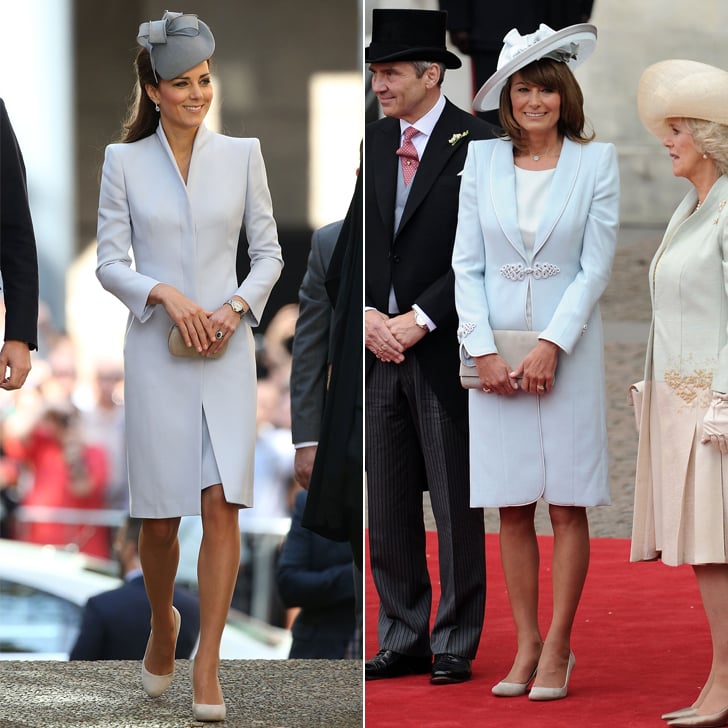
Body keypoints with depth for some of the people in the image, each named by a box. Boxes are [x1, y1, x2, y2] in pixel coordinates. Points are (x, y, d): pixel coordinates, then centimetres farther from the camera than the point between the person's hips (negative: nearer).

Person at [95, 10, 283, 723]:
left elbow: (269, 251, 8)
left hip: (227, 349, 0)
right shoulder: (124, 162, 1)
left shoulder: (242, 155, 4)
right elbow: (109, 262, 0)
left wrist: (237, 306, -9)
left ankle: (207, 664, -4)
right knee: (160, 515, 3)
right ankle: (162, 624, 33)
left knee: (222, 504, -9)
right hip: (157, 350, 0)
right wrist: (166, 296, -16)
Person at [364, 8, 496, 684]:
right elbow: (359, 240, 12)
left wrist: (419, 320, -14)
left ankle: (456, 646, 8)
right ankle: (403, 640, 15)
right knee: (387, 504, 8)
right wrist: (370, 314, -4)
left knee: (455, 504, 1)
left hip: (445, 348, -6)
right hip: (382, 347, 6)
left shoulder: (476, 143, -7)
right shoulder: (373, 142, 11)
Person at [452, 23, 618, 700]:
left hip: (569, 349, -2)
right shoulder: (483, 160, 4)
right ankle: (526, 646, 12)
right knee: (512, 508, 4)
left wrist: (550, 346, -13)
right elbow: (466, 264, 4)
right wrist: (484, 351, -7)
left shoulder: (595, 161, -1)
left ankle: (557, 647, 8)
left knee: (567, 505, 1)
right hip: (496, 352, 2)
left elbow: (595, 267, -5)